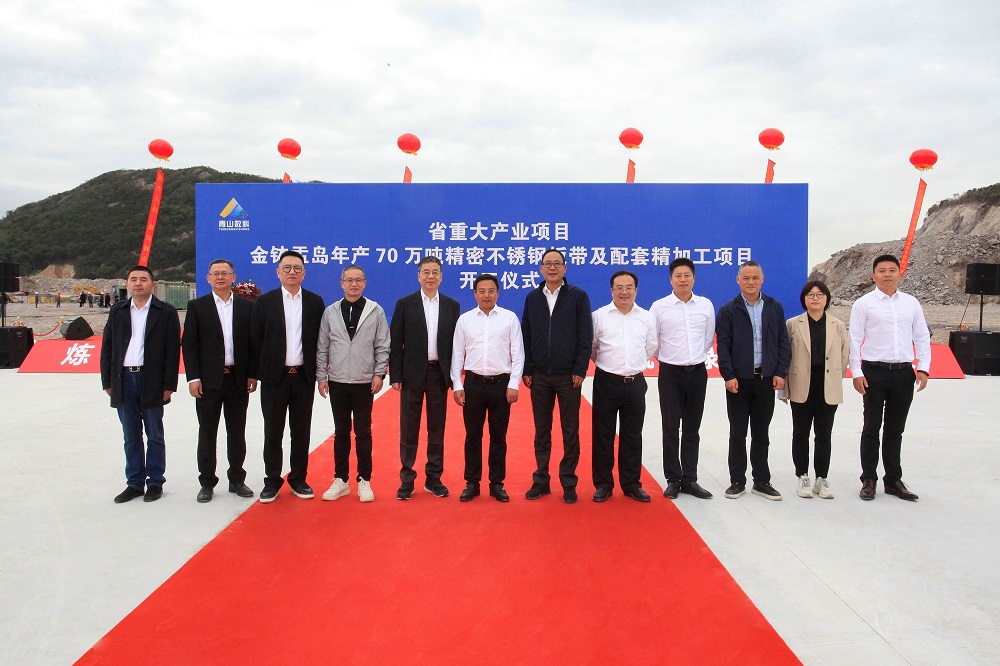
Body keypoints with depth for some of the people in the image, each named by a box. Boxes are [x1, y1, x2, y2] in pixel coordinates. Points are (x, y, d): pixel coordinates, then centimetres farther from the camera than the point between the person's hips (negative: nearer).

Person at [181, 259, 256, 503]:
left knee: (237, 433, 9)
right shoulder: (197, 306, 2)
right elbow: (188, 344, -1)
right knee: (207, 434, 6)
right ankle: (207, 483, 17)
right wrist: (193, 378, -8)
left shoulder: (247, 306, 6)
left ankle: (237, 480, 21)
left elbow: (253, 342, 7)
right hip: (209, 381, -1)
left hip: (239, 380, 1)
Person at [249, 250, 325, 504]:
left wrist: (320, 371, 1)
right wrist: (252, 374, 0)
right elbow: (255, 340, 1)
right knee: (272, 432, 6)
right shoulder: (264, 302, 1)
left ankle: (298, 480, 20)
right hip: (274, 377, -1)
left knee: (301, 432, 9)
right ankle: (272, 482, 18)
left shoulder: (315, 302, 5)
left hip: (304, 377, 1)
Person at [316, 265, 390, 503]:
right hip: (337, 383, 2)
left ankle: (364, 481, 15)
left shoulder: (376, 311, -1)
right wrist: (321, 377, 1)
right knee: (341, 432, 10)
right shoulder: (330, 312, 4)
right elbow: (322, 347, 6)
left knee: (363, 432, 5)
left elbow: (382, 346, 0)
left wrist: (379, 374, -7)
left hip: (364, 383, -2)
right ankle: (340, 480, 19)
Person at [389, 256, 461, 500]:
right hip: (412, 374, -2)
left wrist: (454, 376, 2)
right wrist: (395, 376, -7)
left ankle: (433, 478, 20)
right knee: (409, 430, 5)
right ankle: (406, 480, 14)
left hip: (439, 374, 2)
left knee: (437, 429, 9)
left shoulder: (452, 306, 6)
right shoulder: (405, 304, 0)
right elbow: (395, 343, -1)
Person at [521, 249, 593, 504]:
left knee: (570, 431, 5)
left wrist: (580, 370, -9)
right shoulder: (532, 298, 8)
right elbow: (526, 336, 8)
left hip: (568, 376, -2)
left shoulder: (578, 296, -1)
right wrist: (526, 370, 2)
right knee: (541, 431, 9)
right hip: (539, 376, 3)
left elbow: (586, 336, -4)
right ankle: (541, 481, 18)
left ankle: (568, 483, 14)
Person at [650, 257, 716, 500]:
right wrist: (665, 358, 8)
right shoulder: (659, 306, -4)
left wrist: (696, 357, 13)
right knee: (671, 428, 2)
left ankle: (689, 480, 16)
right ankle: (673, 480, 12)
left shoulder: (706, 305, 3)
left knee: (692, 429, 8)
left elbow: (709, 338, 13)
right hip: (670, 373, -2)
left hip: (697, 371, 2)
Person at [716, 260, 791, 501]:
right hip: (739, 380, -2)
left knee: (761, 433, 10)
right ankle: (737, 481, 15)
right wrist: (729, 376, -11)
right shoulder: (728, 311, 0)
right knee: (737, 433, 5)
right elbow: (723, 346, -4)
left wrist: (780, 372, -3)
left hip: (766, 379, 2)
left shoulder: (775, 308, 6)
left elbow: (783, 343, 6)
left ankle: (762, 481, 19)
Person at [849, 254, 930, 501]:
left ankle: (893, 480, 23)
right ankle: (869, 480, 15)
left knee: (895, 430, 12)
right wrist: (856, 373, -8)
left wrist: (923, 368, 0)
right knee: (872, 428, 4)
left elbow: (922, 337, 10)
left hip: (904, 372, 3)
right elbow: (855, 340, -4)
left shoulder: (911, 303, 7)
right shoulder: (863, 304, -3)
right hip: (874, 372, -3)